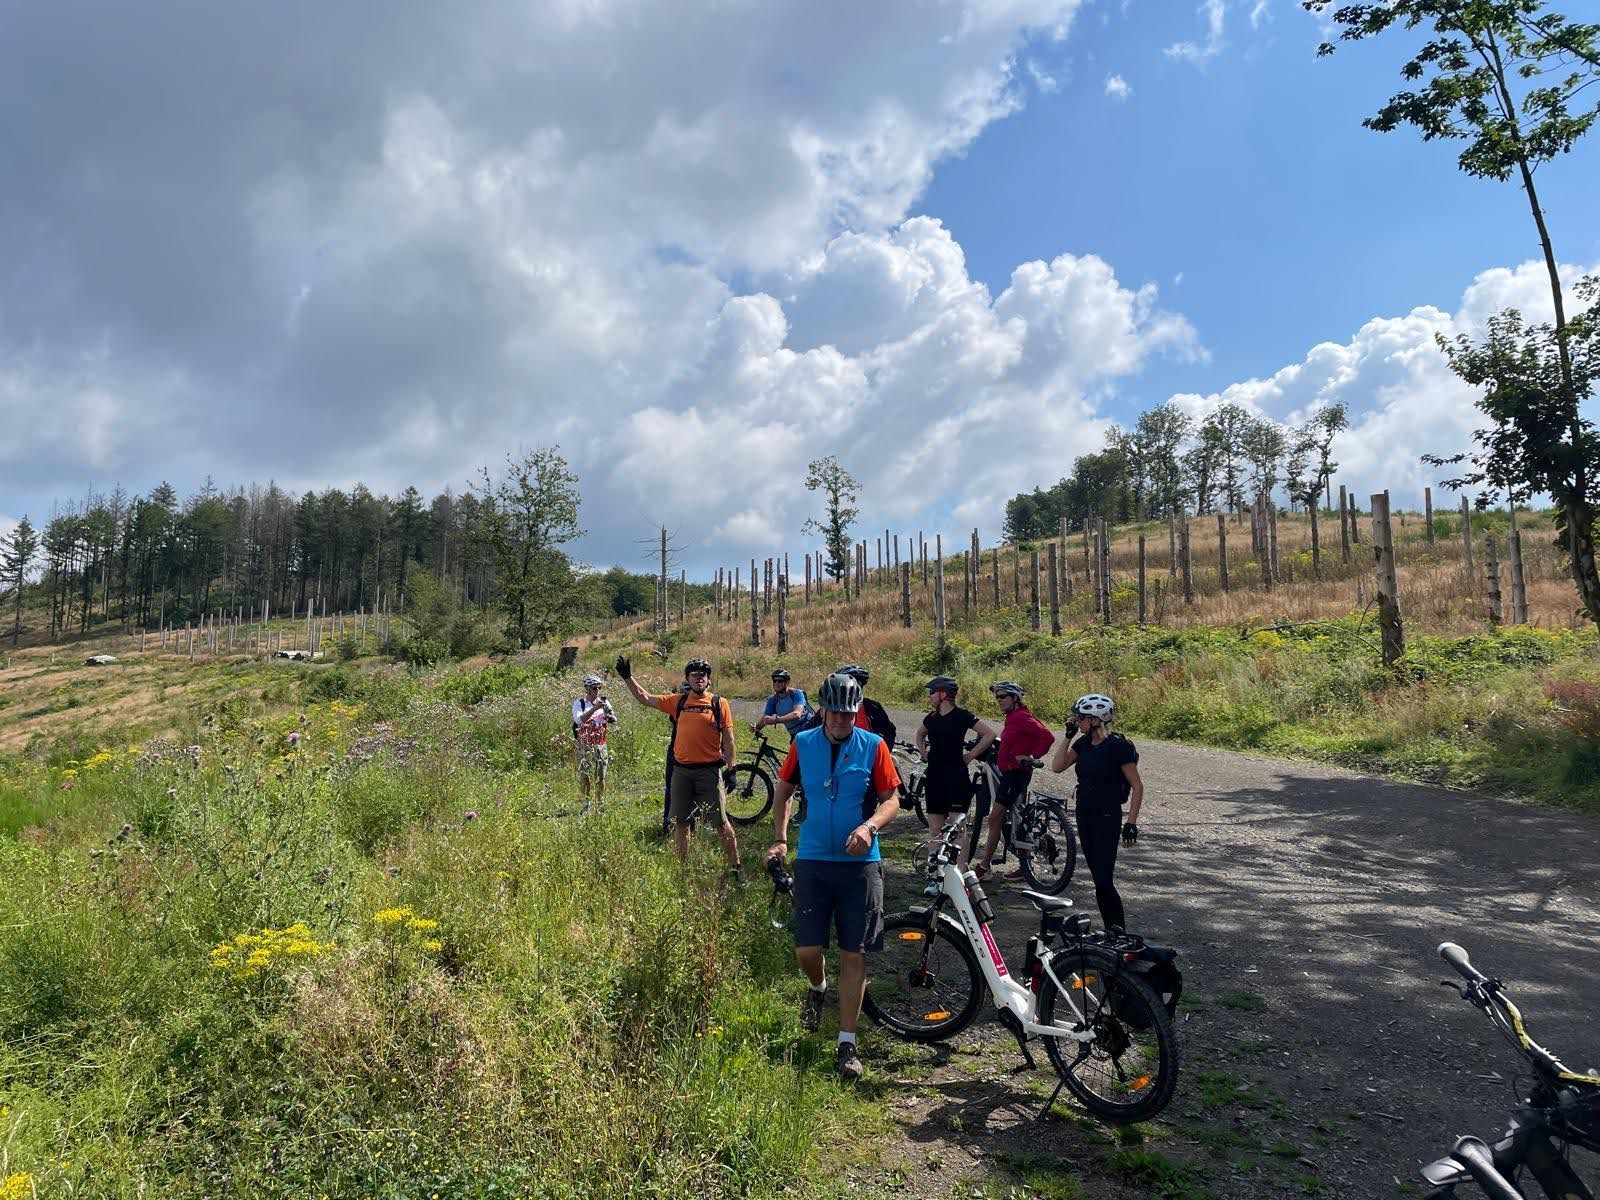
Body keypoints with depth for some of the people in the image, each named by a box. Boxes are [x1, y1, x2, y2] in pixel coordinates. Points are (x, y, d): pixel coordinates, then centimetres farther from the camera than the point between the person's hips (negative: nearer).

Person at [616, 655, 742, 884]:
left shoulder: (719, 703, -1)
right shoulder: (677, 701, 7)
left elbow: (728, 738, -1)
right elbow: (645, 699, 13)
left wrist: (730, 770, -5)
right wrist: (627, 677, 5)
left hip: (708, 770, -4)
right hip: (681, 770, 4)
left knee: (721, 822, 1)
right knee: (679, 822, 10)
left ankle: (735, 869, 11)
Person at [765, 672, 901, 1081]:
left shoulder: (873, 746, -4)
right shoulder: (803, 744, 0)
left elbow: (892, 799, -1)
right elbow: (783, 791, 12)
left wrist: (869, 827, -20)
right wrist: (780, 839, 3)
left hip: (860, 863, -1)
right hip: (813, 860, 1)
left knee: (854, 955, 2)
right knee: (806, 950, -2)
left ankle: (847, 1044, 16)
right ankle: (818, 988, 35)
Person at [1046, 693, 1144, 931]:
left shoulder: (1118, 746, -14)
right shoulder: (1083, 743, 6)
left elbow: (1137, 786, -11)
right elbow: (1057, 766, -1)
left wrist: (1131, 822, -15)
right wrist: (1068, 735, -2)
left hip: (1107, 818, -7)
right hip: (1085, 815, 7)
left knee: (1103, 881, -10)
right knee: (1098, 877, 11)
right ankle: (1111, 931, 20)